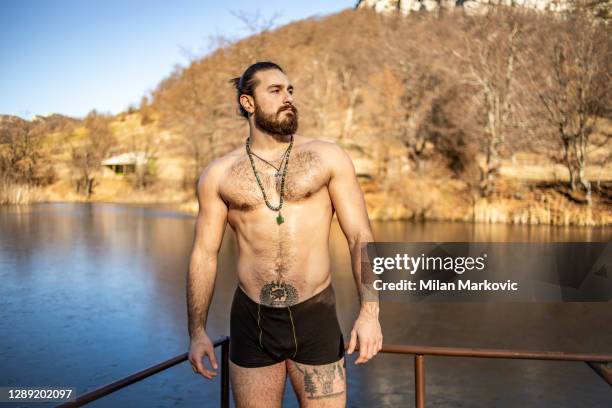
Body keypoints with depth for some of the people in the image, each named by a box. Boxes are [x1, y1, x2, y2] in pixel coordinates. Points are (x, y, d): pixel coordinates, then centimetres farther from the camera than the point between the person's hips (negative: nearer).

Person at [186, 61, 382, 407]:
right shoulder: (219, 174, 3)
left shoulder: (328, 157, 0)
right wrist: (198, 331, 2)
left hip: (316, 317, -1)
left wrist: (370, 311, -12)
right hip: (251, 321, 1)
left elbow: (361, 237, -2)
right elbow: (205, 254, 6)